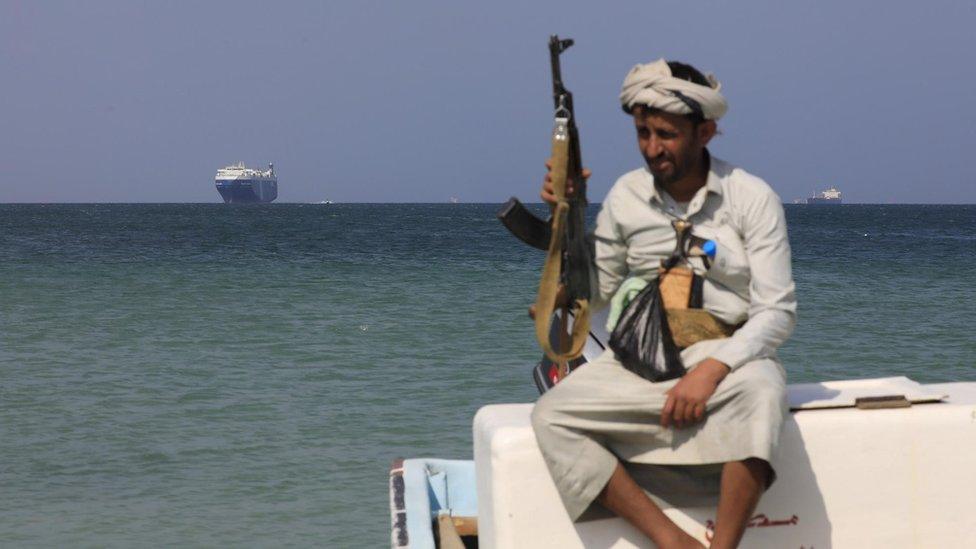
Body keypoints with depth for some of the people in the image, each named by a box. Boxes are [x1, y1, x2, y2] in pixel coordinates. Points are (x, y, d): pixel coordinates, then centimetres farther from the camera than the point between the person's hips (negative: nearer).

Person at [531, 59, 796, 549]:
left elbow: (777, 311, -8)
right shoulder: (626, 196, 5)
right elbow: (593, 295, 14)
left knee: (759, 391, -39)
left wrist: (711, 370, -22)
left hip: (730, 356, -3)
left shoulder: (750, 197, -4)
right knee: (551, 416, -23)